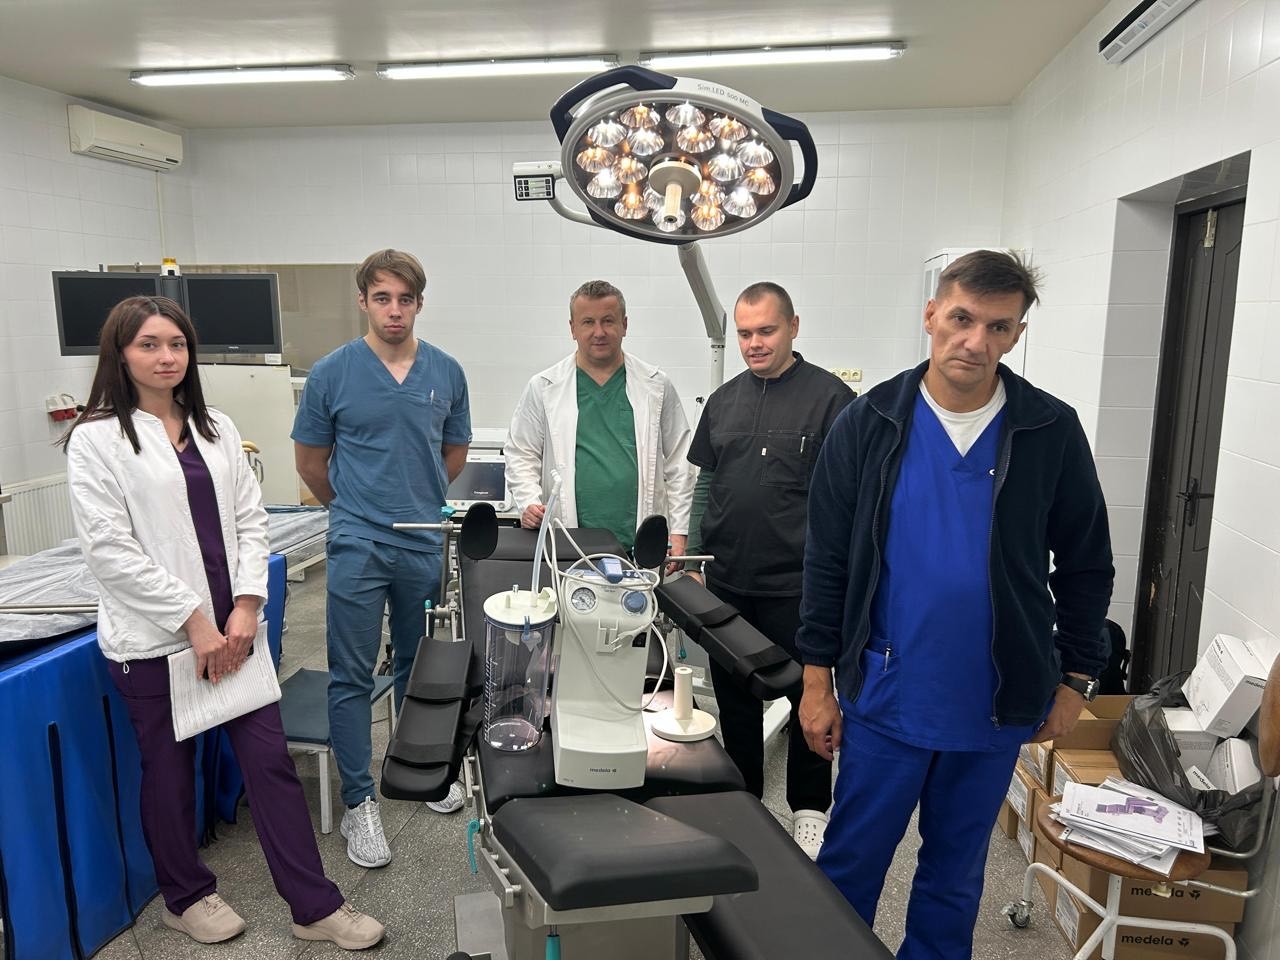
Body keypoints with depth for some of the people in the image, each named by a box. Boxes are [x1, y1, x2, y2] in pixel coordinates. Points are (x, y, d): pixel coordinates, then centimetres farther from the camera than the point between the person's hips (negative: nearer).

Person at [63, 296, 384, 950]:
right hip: (155, 639, -4)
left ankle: (315, 907, 17)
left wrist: (246, 606, -6)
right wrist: (194, 620, -14)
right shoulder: (97, 439, -6)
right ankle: (185, 897, 38)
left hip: (231, 627, 4)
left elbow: (250, 521, 6)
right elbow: (110, 550, -13)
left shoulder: (217, 429, 9)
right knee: (170, 774, 13)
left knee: (270, 762, 6)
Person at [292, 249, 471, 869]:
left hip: (427, 544, 3)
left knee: (419, 666, 18)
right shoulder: (332, 373, -5)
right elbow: (310, 460, 6)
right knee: (352, 676, 2)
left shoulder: (446, 373, 2)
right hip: (358, 547, -2)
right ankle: (358, 802, 14)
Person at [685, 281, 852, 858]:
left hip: (796, 587, -5)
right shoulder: (724, 400, 10)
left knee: (807, 698, 9)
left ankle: (810, 809, 28)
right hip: (726, 582, 5)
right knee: (734, 696, 16)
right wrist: (694, 556, 11)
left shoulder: (829, 398, -7)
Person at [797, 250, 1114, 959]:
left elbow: (1086, 566, 5)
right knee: (850, 862, 13)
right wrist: (816, 678, -4)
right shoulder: (868, 424, -6)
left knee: (954, 875, 19)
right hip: (884, 697, -1)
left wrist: (1075, 679, 4)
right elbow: (826, 561, -3)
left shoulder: (1052, 431, -4)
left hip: (997, 708, 1)